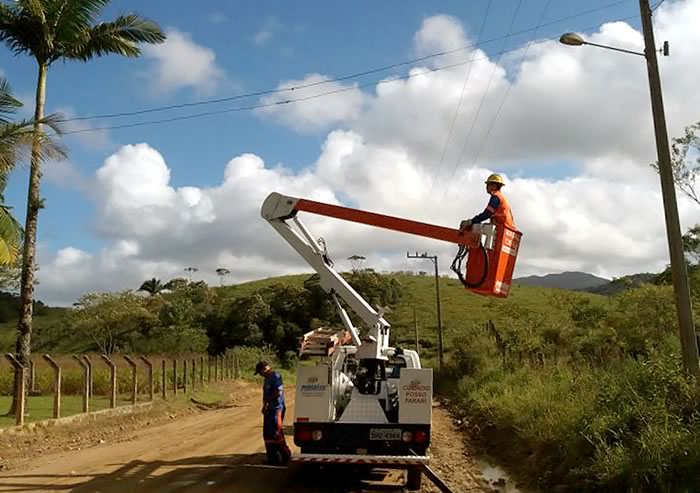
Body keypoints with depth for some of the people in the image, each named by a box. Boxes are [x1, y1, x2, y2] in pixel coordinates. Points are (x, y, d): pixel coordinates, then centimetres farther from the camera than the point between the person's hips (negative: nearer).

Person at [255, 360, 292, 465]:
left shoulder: (276, 377, -13)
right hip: (269, 410, 10)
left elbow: (278, 392, -22)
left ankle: (285, 455, 3)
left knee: (276, 433, -8)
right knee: (267, 434, 12)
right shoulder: (267, 379, 17)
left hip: (276, 409, -10)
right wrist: (265, 405, 6)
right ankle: (272, 457, 20)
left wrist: (267, 403, -16)